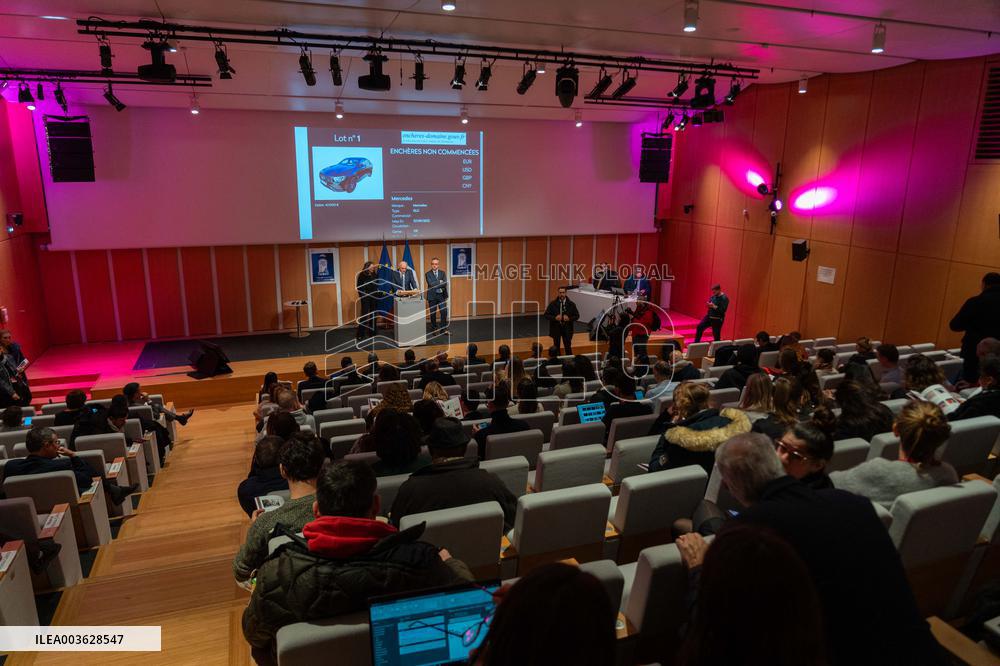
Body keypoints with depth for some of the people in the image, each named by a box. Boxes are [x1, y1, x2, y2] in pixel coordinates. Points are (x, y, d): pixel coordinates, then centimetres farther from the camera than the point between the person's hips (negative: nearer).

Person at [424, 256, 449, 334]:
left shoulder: (442, 273, 8)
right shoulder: (428, 274, 0)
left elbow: (445, 284, -5)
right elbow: (431, 284, -15)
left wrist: (435, 285, -12)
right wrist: (440, 282, -9)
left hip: (441, 295, 2)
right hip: (432, 296, -2)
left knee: (444, 312, -4)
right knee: (433, 313, 5)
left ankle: (444, 329, 4)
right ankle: (434, 329, 18)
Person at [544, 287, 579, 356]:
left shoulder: (571, 304, -1)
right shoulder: (553, 304, -2)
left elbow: (577, 316, 4)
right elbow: (546, 315, -1)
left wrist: (569, 319, -16)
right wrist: (555, 318, -19)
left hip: (567, 329, 0)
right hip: (556, 328, 0)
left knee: (568, 347, 3)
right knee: (556, 347, 8)